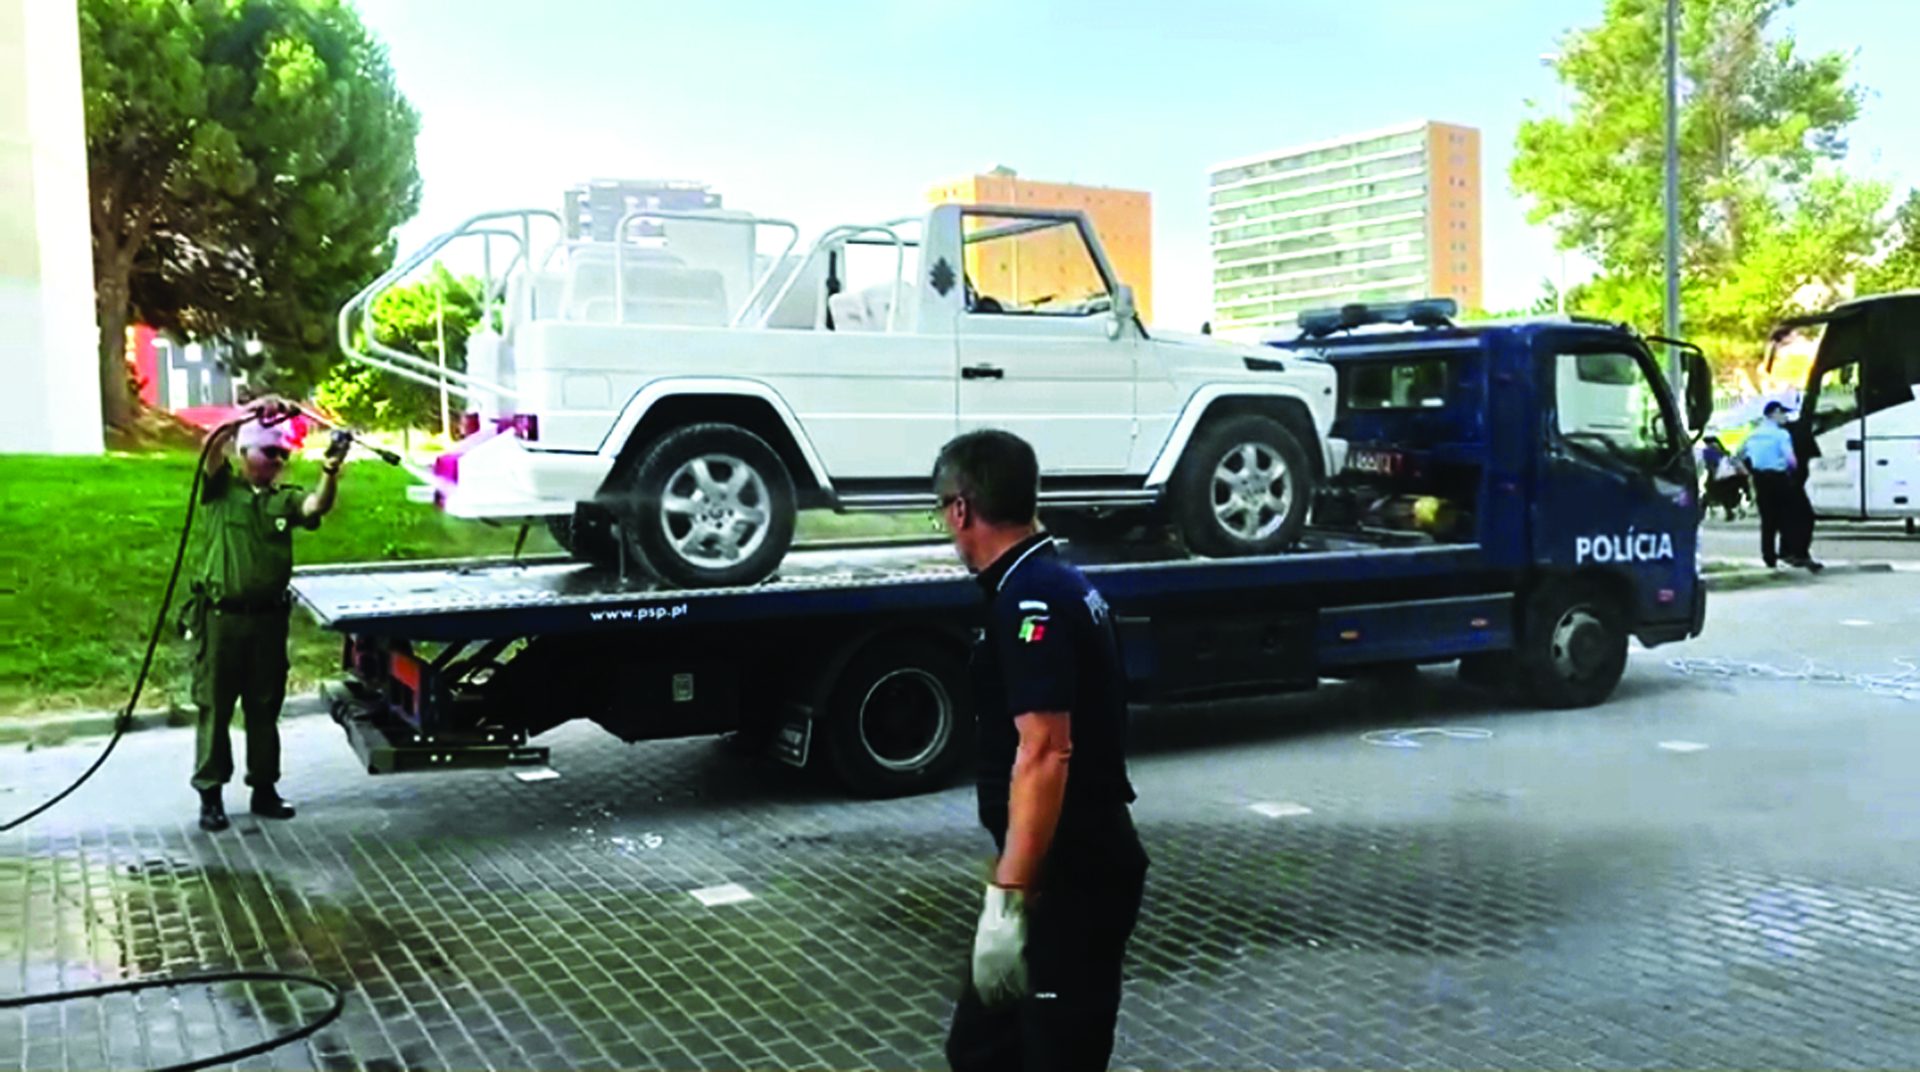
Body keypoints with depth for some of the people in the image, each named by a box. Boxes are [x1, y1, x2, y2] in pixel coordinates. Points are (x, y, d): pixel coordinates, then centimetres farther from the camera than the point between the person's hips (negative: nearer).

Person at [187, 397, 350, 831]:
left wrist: (330, 470, -31)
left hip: (268, 618, 3)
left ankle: (264, 788, 21)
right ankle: (210, 795, 11)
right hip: (220, 617, -3)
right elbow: (213, 445, -15)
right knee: (215, 708, 3)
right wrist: (254, 415, -26)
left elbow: (318, 506, -13)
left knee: (264, 709, 11)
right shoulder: (221, 489, 2)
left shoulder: (285, 498, 8)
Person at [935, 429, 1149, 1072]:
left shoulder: (1029, 600, -20)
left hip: (1071, 881, -10)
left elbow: (1045, 754, -28)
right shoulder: (1057, 583, 12)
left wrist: (1007, 899, -28)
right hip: (1071, 868, 10)